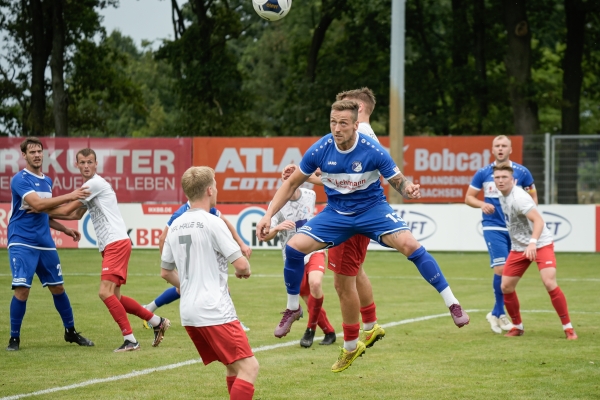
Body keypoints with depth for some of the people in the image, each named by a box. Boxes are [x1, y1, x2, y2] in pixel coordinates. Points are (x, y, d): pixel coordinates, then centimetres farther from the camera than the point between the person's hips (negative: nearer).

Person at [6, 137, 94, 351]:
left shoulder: (47, 181, 14)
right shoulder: (20, 179, -11)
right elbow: (37, 205, -25)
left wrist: (65, 229, 17)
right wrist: (69, 196, -27)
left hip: (45, 243, 7)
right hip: (22, 243, -7)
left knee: (58, 287, 12)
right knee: (22, 289, -14)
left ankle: (70, 331, 26)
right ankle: (14, 337, 0)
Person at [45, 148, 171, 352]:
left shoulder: (95, 183, -10)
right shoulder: (90, 186, 20)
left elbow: (67, 210, -8)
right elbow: (76, 214, 31)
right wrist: (47, 213, 23)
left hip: (117, 243, -10)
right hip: (111, 246, 10)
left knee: (105, 293, -17)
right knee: (114, 297, 11)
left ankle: (130, 340, -15)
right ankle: (158, 322, 21)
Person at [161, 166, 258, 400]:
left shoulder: (175, 226, 11)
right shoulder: (212, 223, -12)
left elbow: (166, 272, 21)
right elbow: (241, 264, -14)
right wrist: (245, 272, 8)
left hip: (188, 312, 8)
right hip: (215, 311, -8)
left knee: (234, 367, 18)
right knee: (249, 367, -9)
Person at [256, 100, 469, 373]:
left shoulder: (374, 151, -20)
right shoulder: (320, 150, -14)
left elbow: (398, 182, -9)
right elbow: (292, 183, -1)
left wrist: (408, 189, -34)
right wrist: (268, 215, -7)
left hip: (372, 208, -2)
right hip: (336, 213, 2)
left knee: (409, 244, -28)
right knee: (294, 246, -18)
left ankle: (453, 304, -19)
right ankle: (292, 308, 7)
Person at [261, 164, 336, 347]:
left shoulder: (310, 195, -3)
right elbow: (264, 236, -17)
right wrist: (277, 228, -35)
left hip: (314, 251, 0)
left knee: (315, 284, -28)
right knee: (310, 301, 2)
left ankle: (310, 330, -11)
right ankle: (329, 332, 28)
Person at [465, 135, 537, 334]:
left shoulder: (522, 172, 1)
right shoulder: (483, 173, 0)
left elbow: (533, 196, 9)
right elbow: (468, 197, 7)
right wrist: (482, 204, -14)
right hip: (493, 227, -2)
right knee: (501, 269, -16)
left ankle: (497, 313, 21)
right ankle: (499, 313, -2)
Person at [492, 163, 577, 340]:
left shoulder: (518, 197, -22)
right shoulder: (503, 197, 3)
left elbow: (538, 220, -31)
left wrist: (533, 243, -43)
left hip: (541, 245, -8)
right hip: (519, 247, 8)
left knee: (550, 283, -22)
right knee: (506, 286, 1)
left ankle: (568, 328, -13)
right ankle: (517, 326, 19)